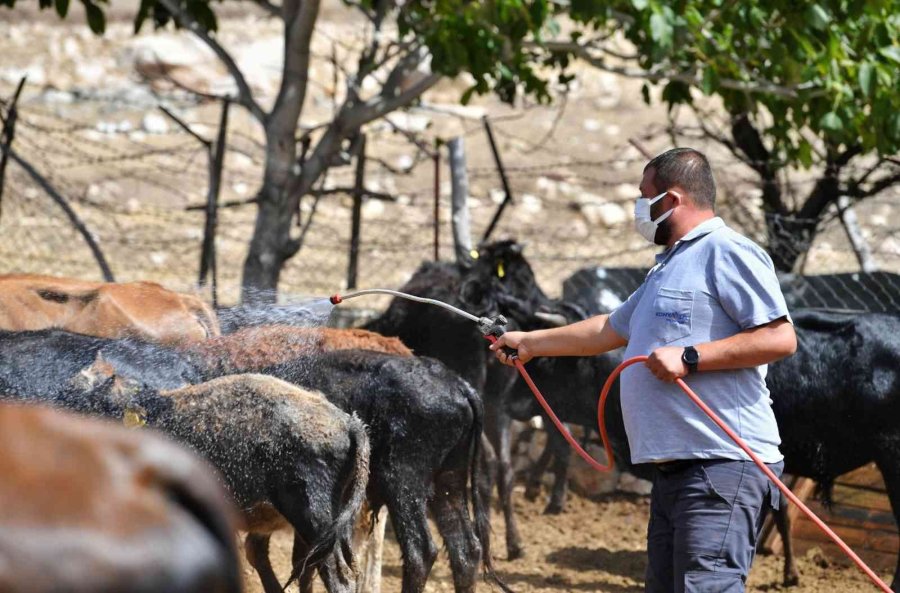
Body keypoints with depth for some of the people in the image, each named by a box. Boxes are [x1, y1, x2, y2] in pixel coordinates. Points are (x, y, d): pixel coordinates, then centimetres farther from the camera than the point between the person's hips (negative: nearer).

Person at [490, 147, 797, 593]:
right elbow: (609, 330, 38)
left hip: (722, 467, -10)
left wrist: (689, 357, -19)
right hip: (674, 469, 10)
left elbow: (780, 338, -17)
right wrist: (530, 342, 43)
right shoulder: (668, 268, 25)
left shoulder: (728, 252, -7)